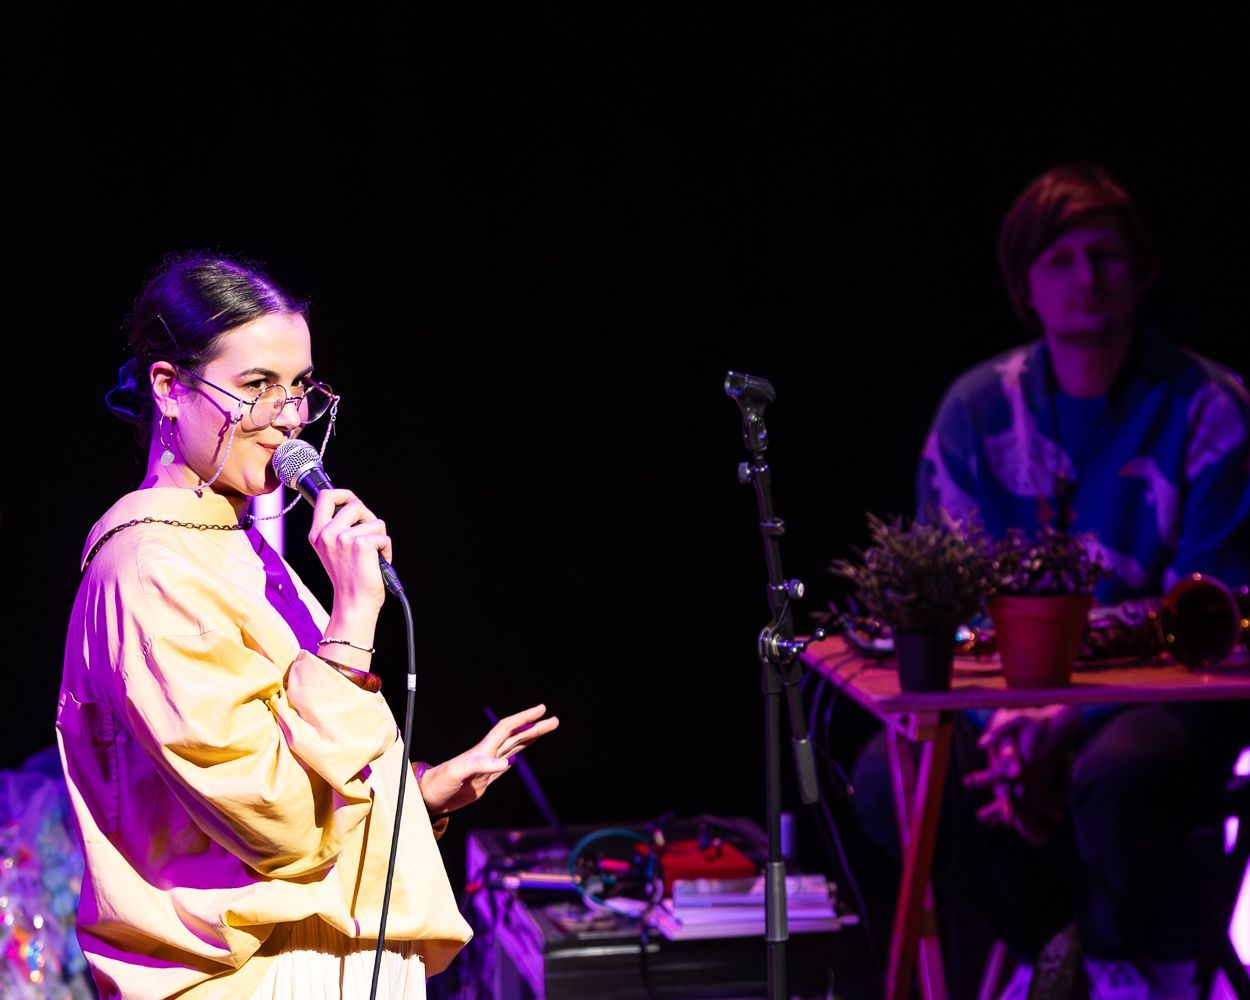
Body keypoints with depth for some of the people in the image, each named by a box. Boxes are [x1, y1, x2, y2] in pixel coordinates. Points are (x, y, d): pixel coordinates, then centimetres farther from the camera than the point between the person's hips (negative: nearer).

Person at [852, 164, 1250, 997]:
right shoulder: (977, 409, 3)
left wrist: (1073, 720, -23)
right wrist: (1001, 719, -17)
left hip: (1170, 698, -4)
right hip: (1017, 690, 4)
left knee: (1117, 773, -37)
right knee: (889, 778, -23)